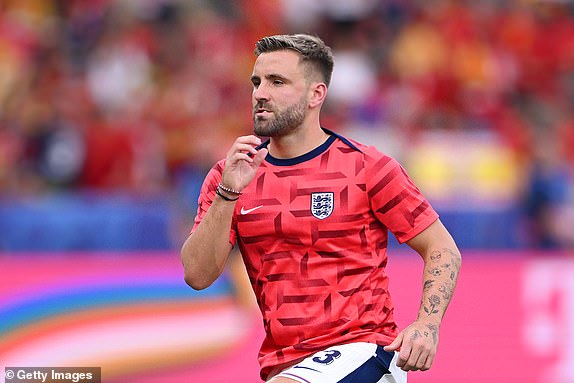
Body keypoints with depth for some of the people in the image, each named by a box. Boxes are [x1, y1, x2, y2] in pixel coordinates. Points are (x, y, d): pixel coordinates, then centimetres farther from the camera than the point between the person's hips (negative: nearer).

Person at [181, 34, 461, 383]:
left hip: (360, 350, -5)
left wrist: (427, 325, -14)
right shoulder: (230, 176, 8)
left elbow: (443, 249, 2)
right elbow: (197, 275, -2)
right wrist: (228, 194, -14)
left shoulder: (365, 167, 0)